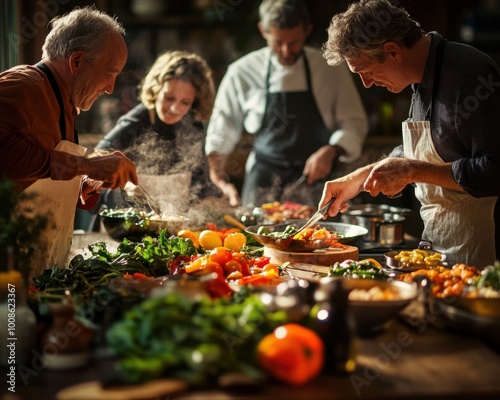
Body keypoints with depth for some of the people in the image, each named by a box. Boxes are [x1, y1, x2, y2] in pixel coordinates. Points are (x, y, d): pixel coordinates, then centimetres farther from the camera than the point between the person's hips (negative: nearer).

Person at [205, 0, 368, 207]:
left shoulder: (331, 70, 0)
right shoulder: (242, 72, -1)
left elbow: (354, 124, 3)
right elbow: (221, 132, 3)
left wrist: (331, 151, -15)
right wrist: (219, 181, -9)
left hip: (316, 178, 0)